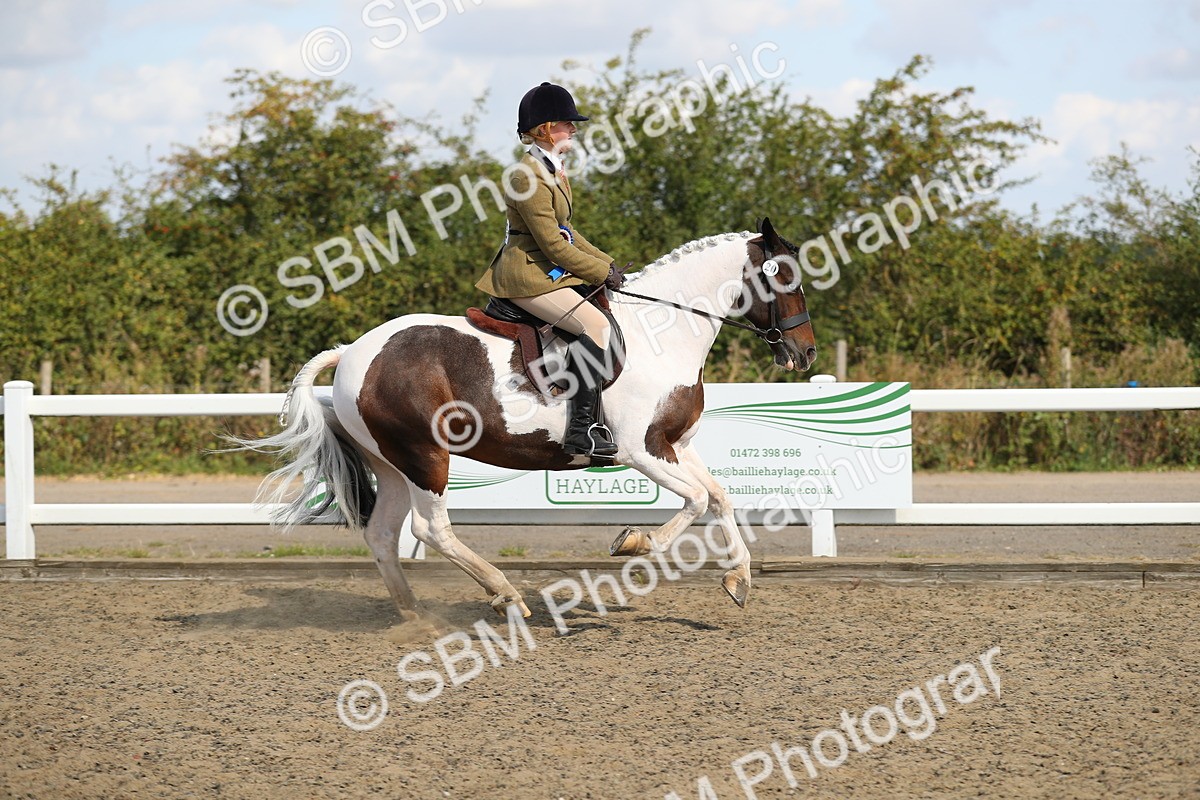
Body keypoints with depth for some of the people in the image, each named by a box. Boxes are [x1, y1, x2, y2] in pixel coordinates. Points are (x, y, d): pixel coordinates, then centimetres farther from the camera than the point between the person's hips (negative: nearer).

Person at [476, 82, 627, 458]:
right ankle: (581, 429, -27)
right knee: (596, 325, -24)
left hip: (552, 271, 11)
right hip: (528, 275, -11)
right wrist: (600, 272, -13)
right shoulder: (528, 176, -19)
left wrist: (605, 261, 11)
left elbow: (565, 231, 21)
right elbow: (553, 244, -20)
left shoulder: (554, 169, 14)